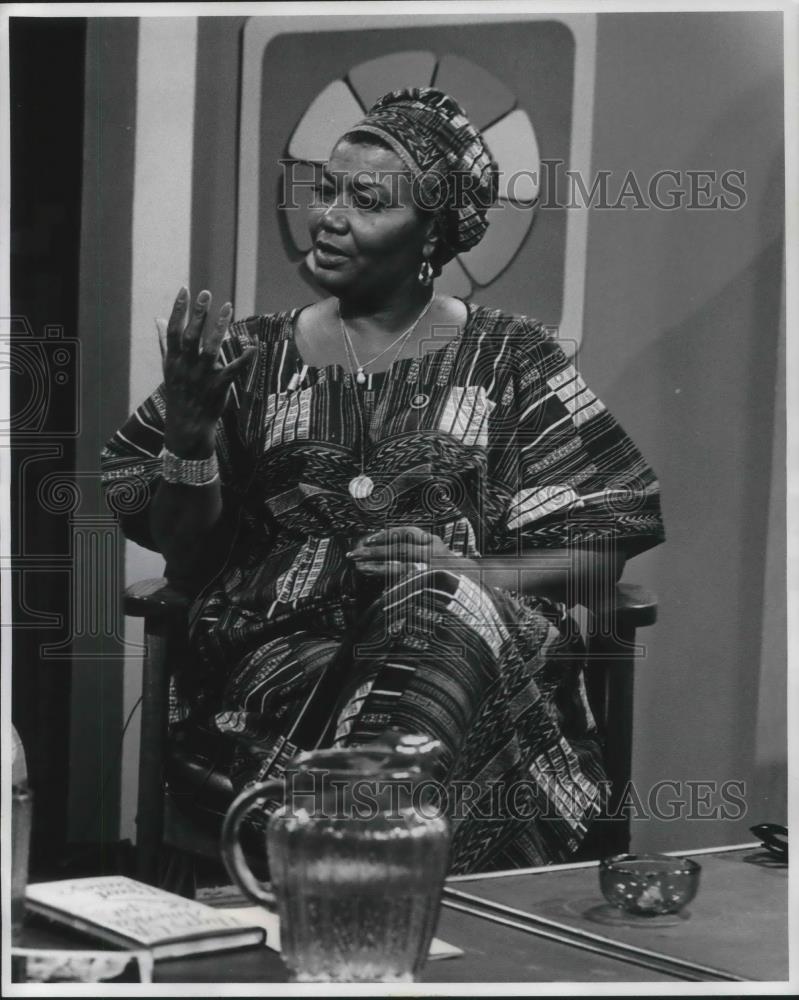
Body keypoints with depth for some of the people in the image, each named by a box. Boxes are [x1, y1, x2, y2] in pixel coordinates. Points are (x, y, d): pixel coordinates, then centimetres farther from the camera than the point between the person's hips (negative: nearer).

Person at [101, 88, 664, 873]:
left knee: (443, 611, -37)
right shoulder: (256, 358, 14)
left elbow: (600, 550, 7)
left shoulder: (506, 361, 10)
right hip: (283, 640, 0)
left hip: (474, 636, 0)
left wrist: (472, 575, -11)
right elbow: (187, 558, 12)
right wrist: (189, 430, -5)